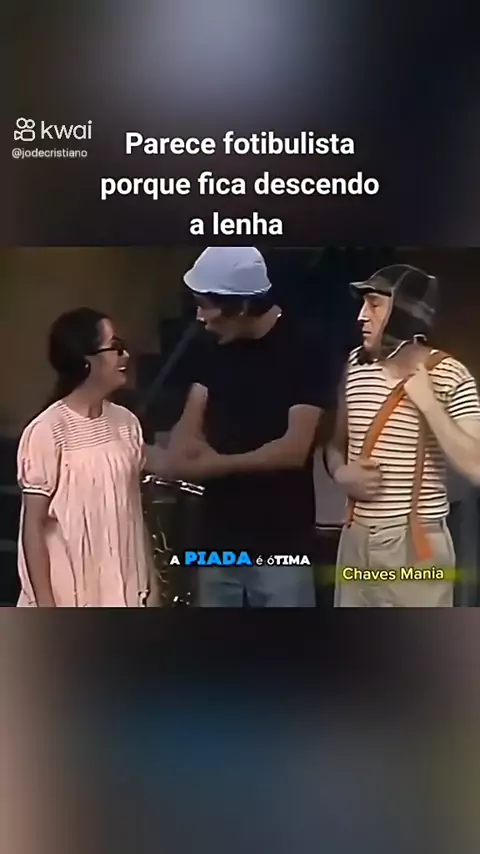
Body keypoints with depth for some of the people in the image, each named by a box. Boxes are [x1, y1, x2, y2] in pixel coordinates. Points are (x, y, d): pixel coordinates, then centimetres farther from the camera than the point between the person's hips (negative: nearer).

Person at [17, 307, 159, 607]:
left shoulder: (125, 423, 2)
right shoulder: (48, 431, -17)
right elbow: (34, 526, -13)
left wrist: (151, 584, 11)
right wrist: (46, 607, -14)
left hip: (125, 592, 6)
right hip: (71, 597, -6)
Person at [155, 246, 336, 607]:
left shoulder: (301, 353, -13)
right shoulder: (215, 350, 6)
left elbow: (294, 449, -19)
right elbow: (190, 424, 4)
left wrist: (220, 463, -11)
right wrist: (184, 453, -19)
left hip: (281, 541, -6)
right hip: (219, 536, 6)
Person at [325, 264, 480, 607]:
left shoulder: (449, 377, -11)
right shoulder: (356, 365, 4)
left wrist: (428, 403, -21)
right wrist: (341, 473, -7)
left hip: (417, 543, -5)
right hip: (357, 539, 5)